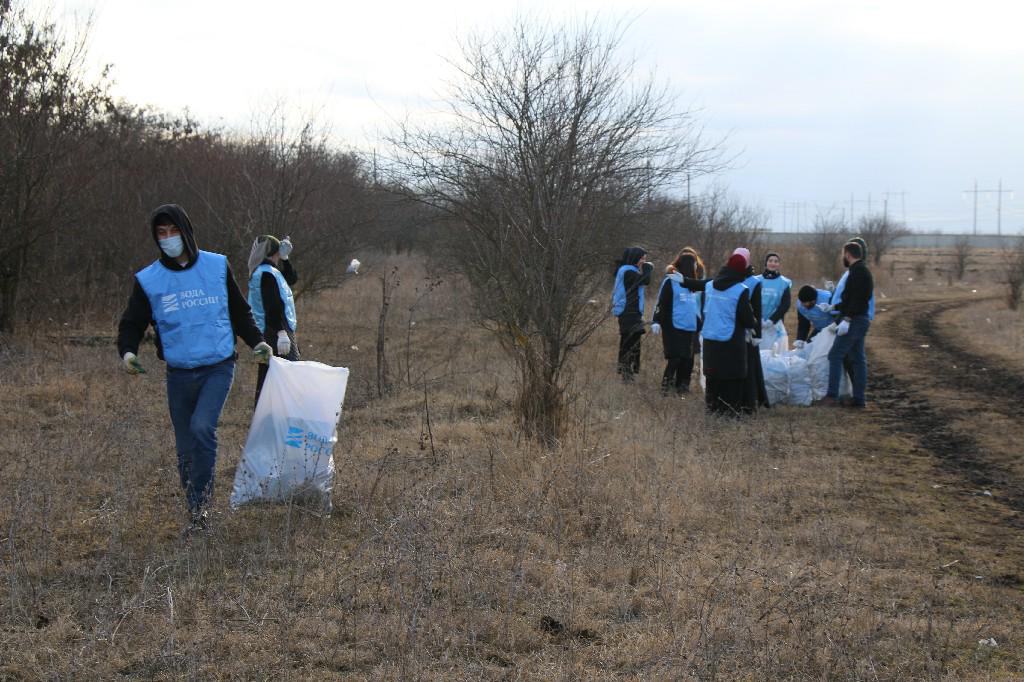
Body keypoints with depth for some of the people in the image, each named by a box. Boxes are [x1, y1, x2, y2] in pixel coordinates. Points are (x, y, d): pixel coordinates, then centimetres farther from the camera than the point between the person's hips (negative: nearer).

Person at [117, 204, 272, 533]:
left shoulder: (217, 266, 3)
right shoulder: (147, 280, 2)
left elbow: (239, 311, 14)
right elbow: (132, 322, 5)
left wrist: (256, 342, 4)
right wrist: (127, 350, -14)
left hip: (218, 367, -2)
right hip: (179, 373, 2)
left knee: (202, 427, -23)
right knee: (186, 449, 6)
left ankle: (201, 502, -12)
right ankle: (196, 513, 19)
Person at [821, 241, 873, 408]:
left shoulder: (857, 271, -14)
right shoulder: (863, 271, 19)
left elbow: (856, 298, -24)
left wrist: (847, 319, -27)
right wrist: (834, 307, 25)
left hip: (854, 320, -10)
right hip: (860, 319, 10)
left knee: (835, 356, -9)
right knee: (858, 359, 9)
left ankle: (832, 395, -12)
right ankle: (859, 398, 9)